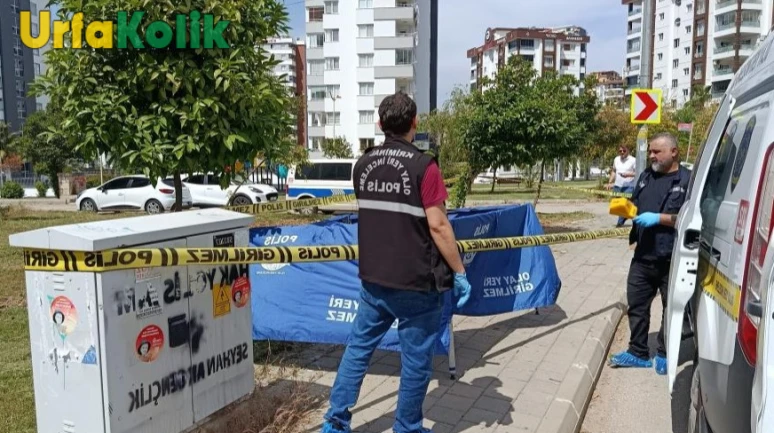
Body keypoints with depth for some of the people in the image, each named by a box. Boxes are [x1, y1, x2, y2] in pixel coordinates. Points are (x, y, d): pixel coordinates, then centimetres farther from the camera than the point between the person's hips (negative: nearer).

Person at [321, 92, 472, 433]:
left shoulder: (363, 164, 3)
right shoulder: (423, 166, -14)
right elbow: (437, 226, -16)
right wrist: (459, 272, -7)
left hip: (373, 278, 6)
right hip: (416, 282, -5)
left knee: (358, 347, 17)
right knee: (415, 360, 10)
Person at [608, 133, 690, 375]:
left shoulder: (687, 180, -8)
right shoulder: (646, 176, 13)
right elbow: (635, 204, 23)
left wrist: (659, 218, -22)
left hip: (672, 259, -6)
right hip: (643, 256, 6)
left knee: (671, 309, 10)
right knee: (637, 305, 11)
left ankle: (664, 355, 25)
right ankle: (638, 352, 24)